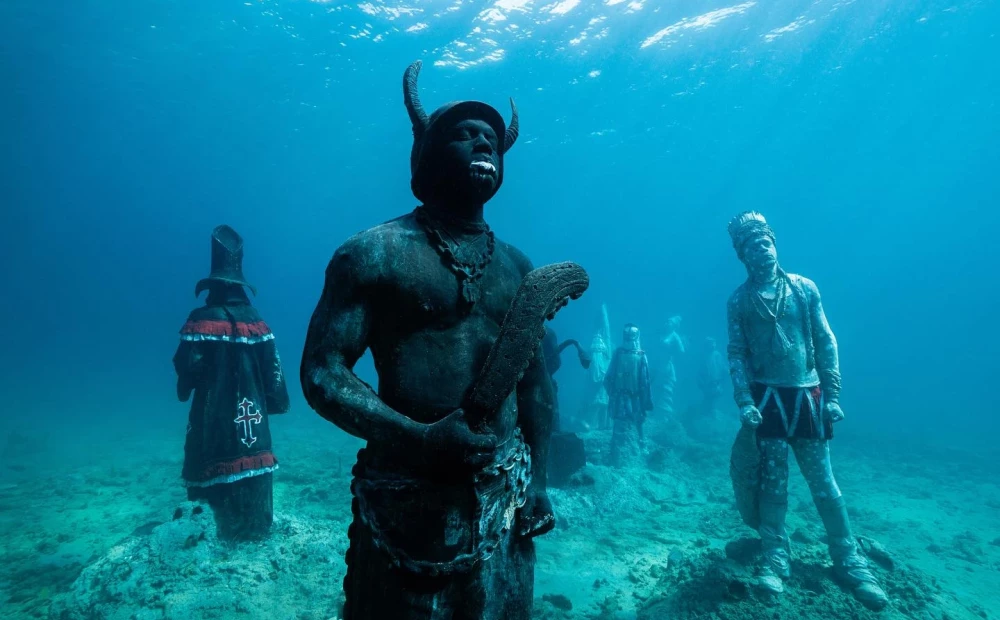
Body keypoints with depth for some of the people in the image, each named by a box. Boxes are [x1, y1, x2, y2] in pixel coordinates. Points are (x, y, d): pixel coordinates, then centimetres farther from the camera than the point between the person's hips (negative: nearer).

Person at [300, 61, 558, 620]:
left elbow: (537, 382, 12)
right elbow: (322, 373, -10)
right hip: (410, 495, -4)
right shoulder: (374, 254, -6)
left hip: (505, 496, 5)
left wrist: (539, 480, 6)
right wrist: (420, 437, -22)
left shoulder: (519, 268, 9)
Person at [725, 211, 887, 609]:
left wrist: (833, 395, -2)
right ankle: (774, 562, 17)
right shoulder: (739, 300, 1)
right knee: (773, 485, 6)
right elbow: (736, 354, -1)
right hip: (767, 399, -1)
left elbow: (826, 343, 3)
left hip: (806, 396, 1)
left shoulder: (804, 288, 3)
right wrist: (744, 402, -10)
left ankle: (850, 563, 21)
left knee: (824, 483, 7)